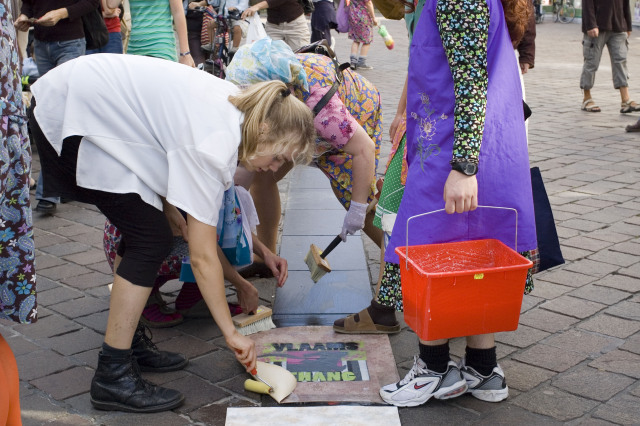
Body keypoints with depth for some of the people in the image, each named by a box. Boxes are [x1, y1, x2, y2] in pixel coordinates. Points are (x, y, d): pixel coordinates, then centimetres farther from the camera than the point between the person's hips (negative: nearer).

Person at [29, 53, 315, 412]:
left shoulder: (237, 102, -1)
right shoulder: (215, 145, -26)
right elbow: (204, 258, -23)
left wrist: (166, 203, 5)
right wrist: (232, 334, -14)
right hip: (69, 121, -9)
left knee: (149, 234, 9)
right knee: (152, 240, -11)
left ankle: (128, 343, 20)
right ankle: (113, 376, -5)